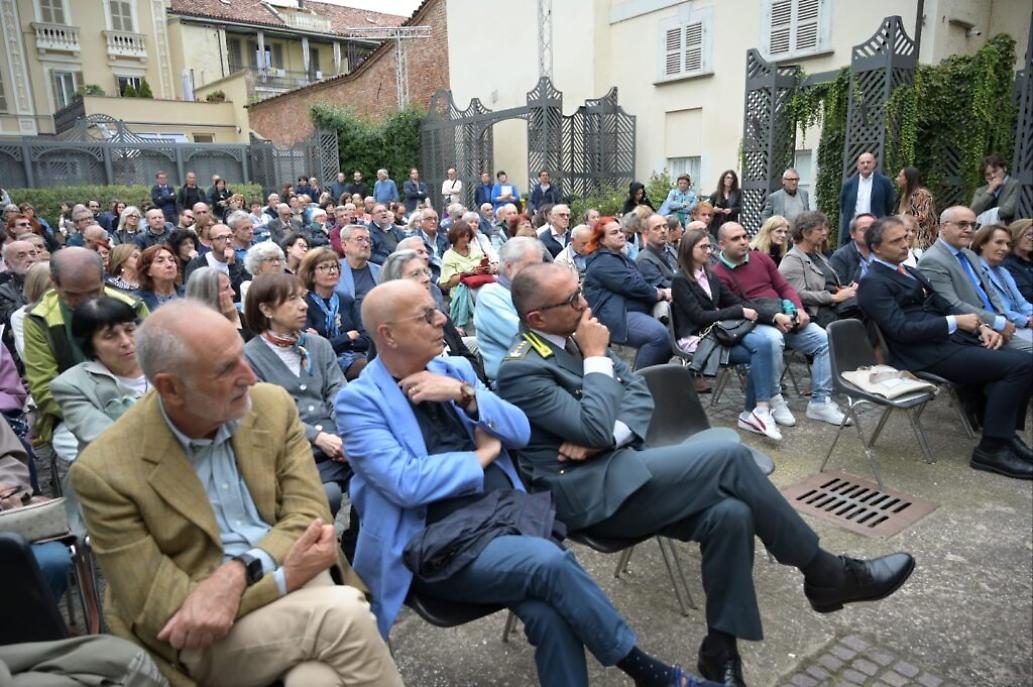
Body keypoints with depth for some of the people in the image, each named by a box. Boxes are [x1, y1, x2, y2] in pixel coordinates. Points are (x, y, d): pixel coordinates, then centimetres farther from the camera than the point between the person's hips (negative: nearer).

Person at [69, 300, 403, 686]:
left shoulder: (273, 406, -1)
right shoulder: (104, 471, -11)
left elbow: (309, 514, -2)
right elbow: (154, 610, -11)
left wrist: (239, 572, -21)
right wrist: (281, 576, -20)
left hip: (295, 585, 3)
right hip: (203, 638, -2)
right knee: (344, 614, -29)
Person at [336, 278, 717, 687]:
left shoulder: (454, 369, 12)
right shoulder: (358, 401, -5)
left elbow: (520, 431, 6)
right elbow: (406, 484, -18)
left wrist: (464, 394, -9)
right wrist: (483, 454, -5)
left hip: (505, 510, 5)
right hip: (439, 541, -4)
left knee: (546, 611, -25)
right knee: (549, 563, -27)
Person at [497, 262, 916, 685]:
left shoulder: (573, 338, 10)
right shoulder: (521, 370, -15)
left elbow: (640, 395, 8)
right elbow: (595, 430, -23)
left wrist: (606, 436, -11)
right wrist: (596, 358, -13)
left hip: (619, 469, 8)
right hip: (591, 493, -8)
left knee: (730, 513, -16)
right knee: (729, 455, -18)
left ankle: (721, 649, -1)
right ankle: (825, 574, -2)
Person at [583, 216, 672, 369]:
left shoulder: (622, 257, 25)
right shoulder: (603, 262, -8)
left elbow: (640, 284, 17)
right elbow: (632, 286, -16)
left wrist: (660, 292, -5)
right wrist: (662, 293, -3)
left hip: (635, 312, 11)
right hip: (615, 316, -11)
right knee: (659, 334, -31)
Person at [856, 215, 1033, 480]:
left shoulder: (911, 272, 21)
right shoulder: (874, 283, -8)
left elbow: (944, 306, 19)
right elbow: (902, 330, -17)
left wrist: (981, 327, 3)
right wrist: (955, 322, -16)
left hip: (948, 339, 9)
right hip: (926, 355, -9)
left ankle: (1006, 435, 4)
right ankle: (993, 448, -9)